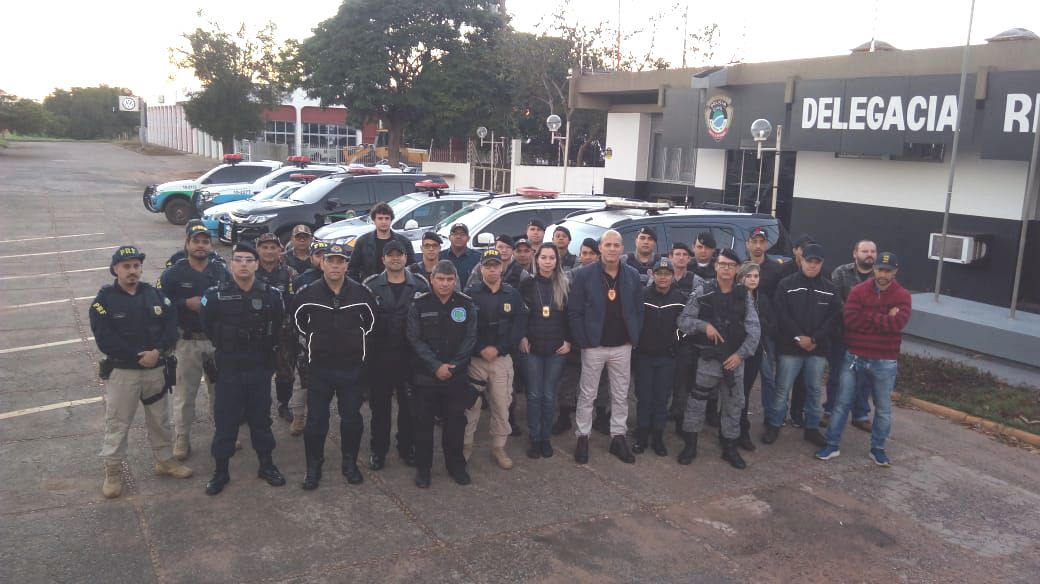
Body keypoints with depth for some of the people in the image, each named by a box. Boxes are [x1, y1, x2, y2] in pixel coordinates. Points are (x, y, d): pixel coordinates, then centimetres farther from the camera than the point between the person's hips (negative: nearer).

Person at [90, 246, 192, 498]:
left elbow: (171, 326, -3)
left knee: (160, 418, 17)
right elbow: (105, 340, -16)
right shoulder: (104, 300, -9)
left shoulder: (154, 294, 3)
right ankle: (113, 470, 18)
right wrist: (139, 356, -19)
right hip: (121, 372, -4)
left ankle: (165, 460, 33)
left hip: (156, 369, 4)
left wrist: (157, 351, -19)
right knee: (117, 423, 4)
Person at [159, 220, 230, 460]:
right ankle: (181, 440, 15)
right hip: (187, 341, -3)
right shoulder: (174, 273, -4)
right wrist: (187, 303, -18)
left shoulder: (221, 272, 4)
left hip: (218, 340, 3)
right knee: (184, 394, 2)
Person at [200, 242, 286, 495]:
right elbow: (208, 328, 3)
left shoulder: (271, 295, -6)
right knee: (225, 420, 7)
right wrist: (227, 348, 7)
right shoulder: (216, 295, -10)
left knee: (261, 418, 14)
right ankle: (221, 470, 21)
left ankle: (266, 465, 29)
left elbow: (277, 329, 7)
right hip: (228, 369, -1)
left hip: (260, 369, 1)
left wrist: (265, 350, 7)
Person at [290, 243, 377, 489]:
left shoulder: (361, 293, -5)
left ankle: (350, 463, 26)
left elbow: (371, 320, 11)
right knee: (316, 420, 5)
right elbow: (297, 320, 10)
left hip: (351, 367, 1)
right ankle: (313, 467, 20)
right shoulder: (307, 294, -7)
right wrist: (312, 343, 10)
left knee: (352, 418, 9)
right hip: (319, 367, -1)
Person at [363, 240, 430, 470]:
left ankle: (407, 448, 25)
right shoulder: (371, 285, 1)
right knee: (379, 404, 8)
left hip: (411, 356, 1)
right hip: (380, 356, 0)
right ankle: (378, 450, 20)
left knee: (409, 403, 10)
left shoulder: (421, 284, 2)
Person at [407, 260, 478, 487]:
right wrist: (436, 366, -15)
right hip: (425, 375, -1)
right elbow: (415, 339, -8)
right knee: (423, 422, 5)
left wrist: (452, 365, -12)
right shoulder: (419, 305, -4)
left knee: (456, 421, 9)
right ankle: (423, 467, 20)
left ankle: (455, 464, 26)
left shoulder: (467, 305, 0)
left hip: (457, 375, 1)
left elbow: (470, 339, -2)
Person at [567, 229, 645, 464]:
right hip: (593, 345, -3)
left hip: (622, 346, 3)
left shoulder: (633, 275, 2)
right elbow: (574, 311, -7)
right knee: (587, 395, 7)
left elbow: (638, 310, 8)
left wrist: (634, 338, -1)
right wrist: (583, 341, -12)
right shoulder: (584, 275, -8)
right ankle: (583, 437, 20)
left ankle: (618, 437, 24)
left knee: (621, 395, 11)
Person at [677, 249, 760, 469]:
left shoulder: (744, 295, 3)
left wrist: (741, 354, -9)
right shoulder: (702, 292, -4)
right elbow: (683, 320, -3)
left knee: (734, 404, 11)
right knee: (696, 402, 0)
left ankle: (730, 447, 25)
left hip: (735, 358, 3)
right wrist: (704, 325, -19)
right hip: (708, 358, -2)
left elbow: (754, 329, 0)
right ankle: (690, 444, 16)